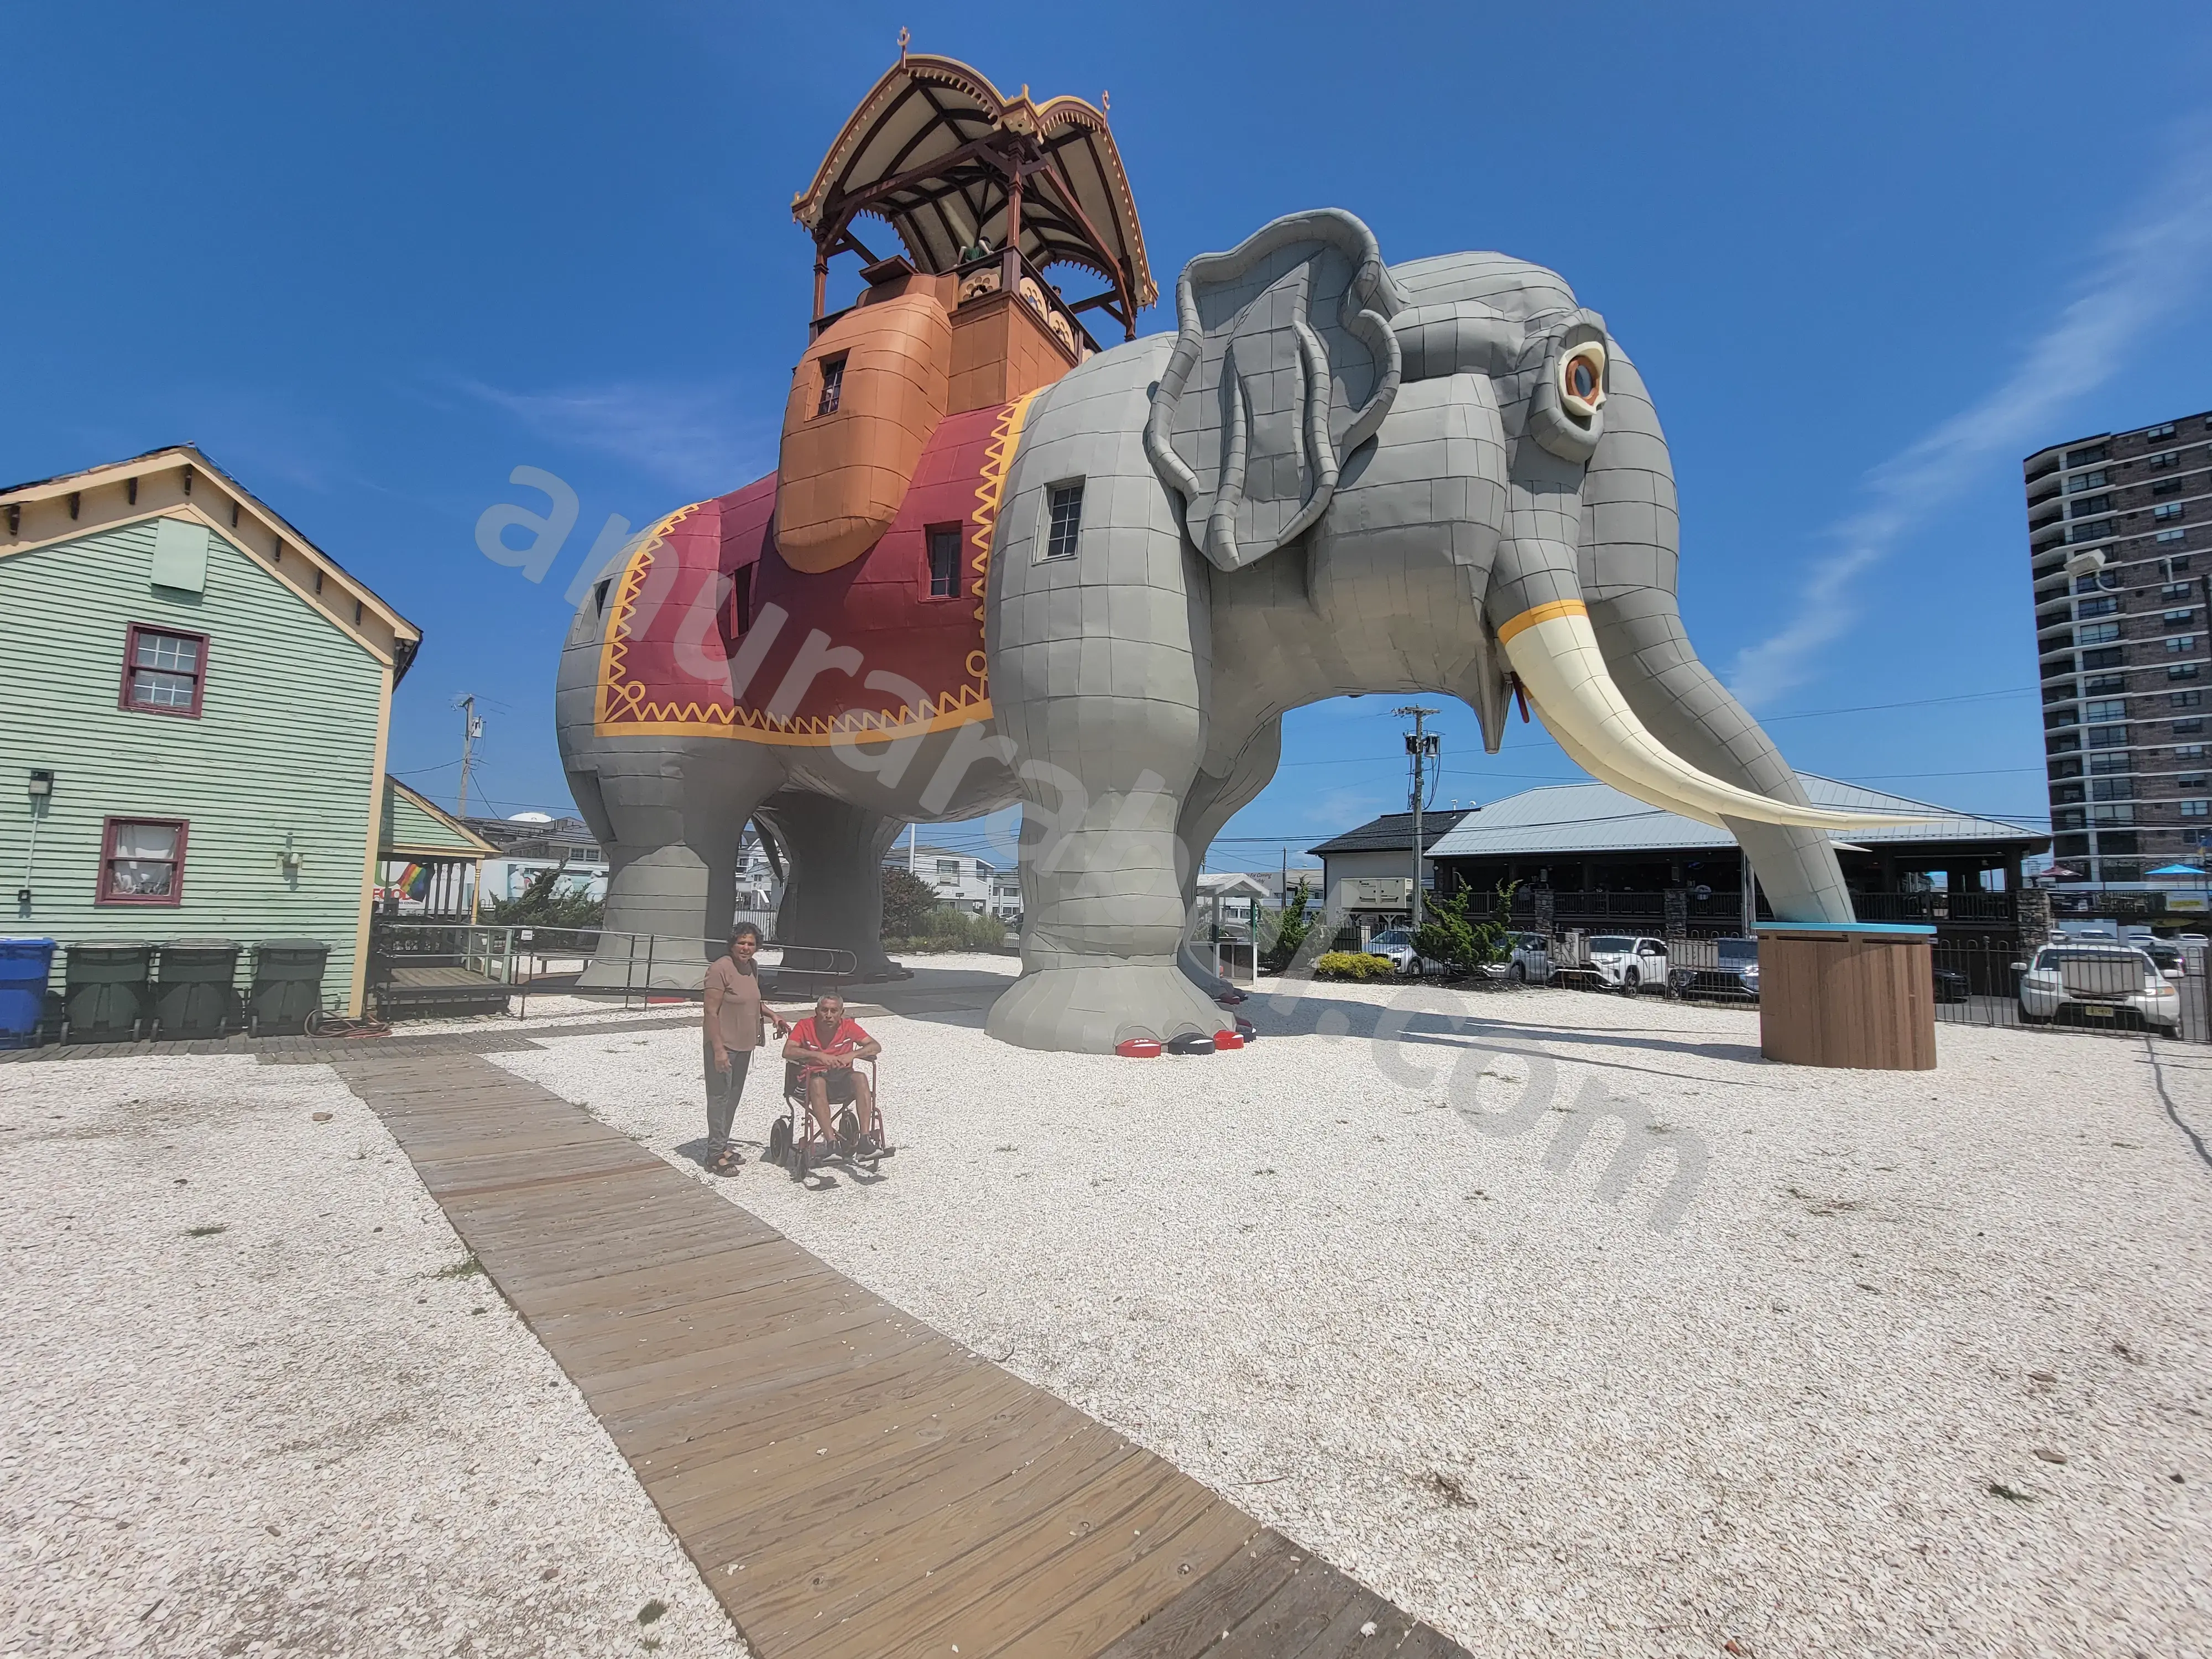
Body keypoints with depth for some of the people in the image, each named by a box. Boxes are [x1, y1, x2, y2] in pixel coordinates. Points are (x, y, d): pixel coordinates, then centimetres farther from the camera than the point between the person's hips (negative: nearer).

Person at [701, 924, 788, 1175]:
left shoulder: (752, 968, 7)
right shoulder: (721, 969, -18)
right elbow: (711, 1012, -20)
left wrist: (772, 1014, 8)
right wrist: (718, 1049, -23)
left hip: (744, 1044, 8)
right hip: (724, 1045, -8)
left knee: (734, 1096, 16)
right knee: (720, 1097, -1)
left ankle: (724, 1145, 29)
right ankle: (716, 1153, 8)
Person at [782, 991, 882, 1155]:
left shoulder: (848, 1026, 1)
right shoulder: (805, 1027, -4)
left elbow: (876, 1046, -6)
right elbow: (787, 1052, -19)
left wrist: (852, 1055, -24)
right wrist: (818, 1055, -30)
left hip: (842, 1077, 2)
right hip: (814, 1078, -2)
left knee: (860, 1078, -31)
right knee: (818, 1082, -37)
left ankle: (865, 1139, -35)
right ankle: (831, 1142, -40)